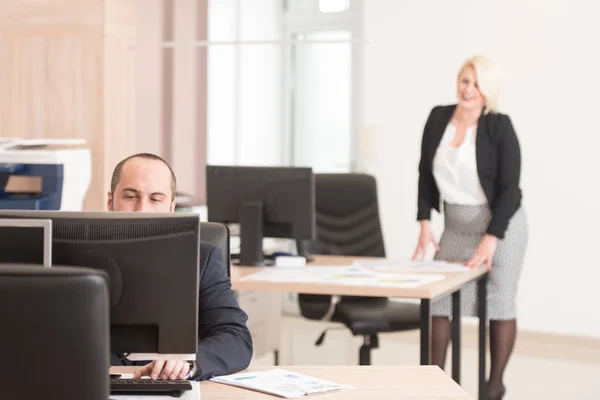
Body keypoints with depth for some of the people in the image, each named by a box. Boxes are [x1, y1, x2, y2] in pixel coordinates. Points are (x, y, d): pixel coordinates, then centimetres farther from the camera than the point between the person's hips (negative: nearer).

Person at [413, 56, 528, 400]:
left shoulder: (499, 127, -15)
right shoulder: (438, 118, -1)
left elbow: (509, 188, -16)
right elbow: (426, 174, 7)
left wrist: (490, 240, -22)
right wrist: (425, 223, 0)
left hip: (501, 222, -4)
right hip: (456, 224, 5)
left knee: (499, 302, 1)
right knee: (439, 297, 0)